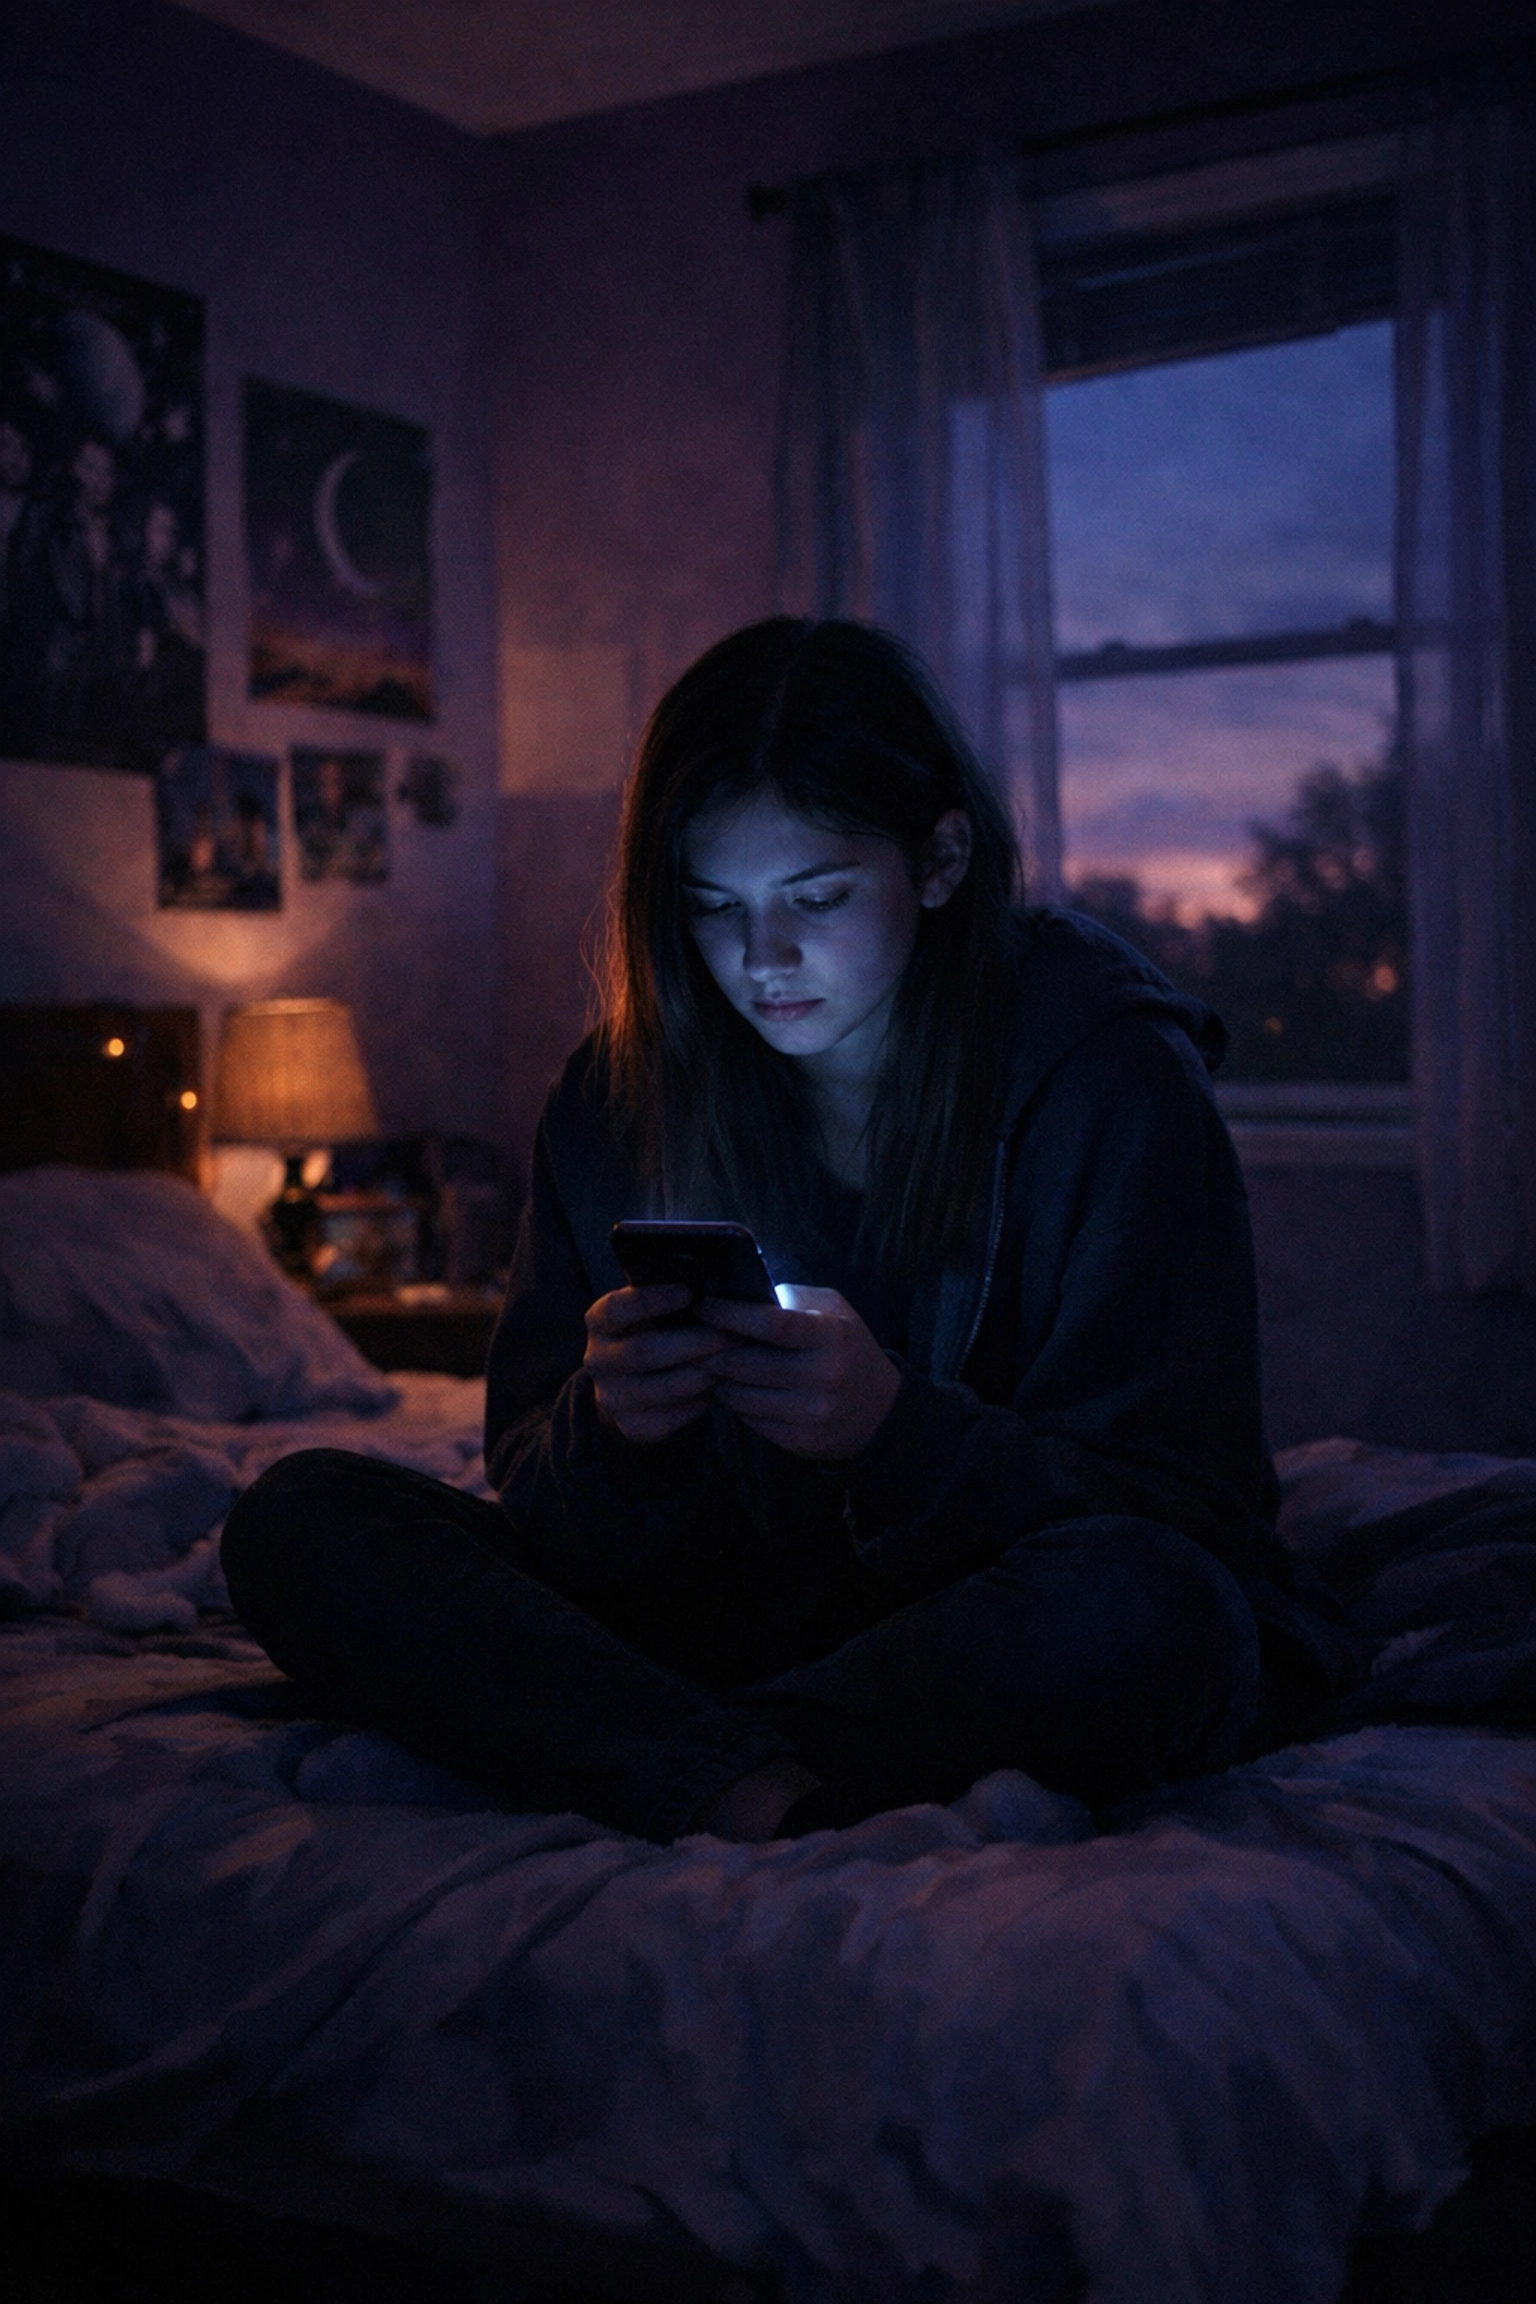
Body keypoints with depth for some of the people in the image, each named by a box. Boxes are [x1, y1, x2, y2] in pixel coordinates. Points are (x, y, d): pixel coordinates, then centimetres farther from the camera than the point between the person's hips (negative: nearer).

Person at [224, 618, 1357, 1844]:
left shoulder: (1116, 1078, -10)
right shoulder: (622, 1093, 0)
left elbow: (1186, 1514, -14)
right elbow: (544, 1507, 1)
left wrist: (897, 1426, -31)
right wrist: (609, 1425, -24)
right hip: (734, 1623, 4)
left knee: (1133, 1604, -39)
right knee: (298, 1521, -13)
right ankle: (750, 1791, -30)